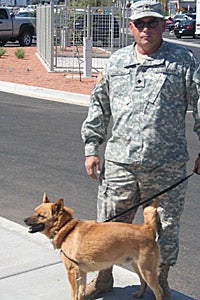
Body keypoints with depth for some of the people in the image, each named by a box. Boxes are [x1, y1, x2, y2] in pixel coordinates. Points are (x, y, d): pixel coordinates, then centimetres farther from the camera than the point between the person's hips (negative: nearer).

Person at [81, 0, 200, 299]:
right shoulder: (116, 61, 10)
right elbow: (99, 105, 16)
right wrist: (91, 147, 12)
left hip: (167, 166, -2)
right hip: (119, 162, 3)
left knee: (166, 228, 10)